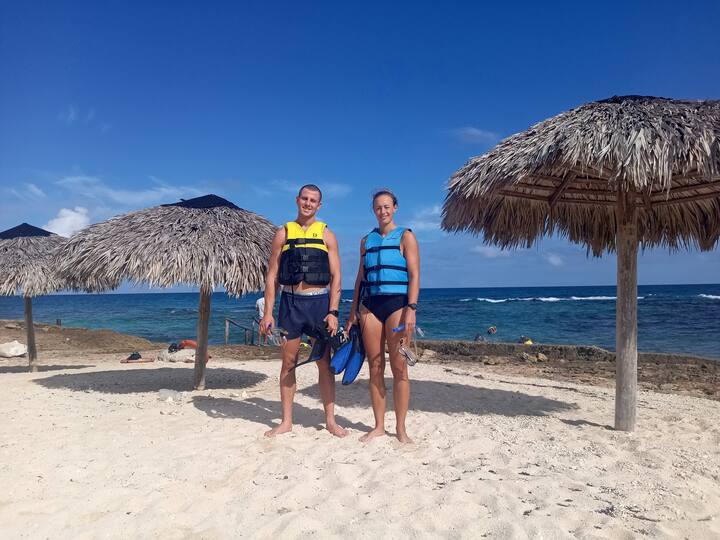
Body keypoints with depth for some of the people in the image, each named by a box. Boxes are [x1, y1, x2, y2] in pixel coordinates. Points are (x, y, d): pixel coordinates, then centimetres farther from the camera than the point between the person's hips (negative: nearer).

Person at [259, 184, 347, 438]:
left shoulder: (326, 234, 5)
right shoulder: (283, 233, 6)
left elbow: (335, 277, 1)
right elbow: (272, 275, 5)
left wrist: (333, 312, -9)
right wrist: (268, 312, -3)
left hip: (319, 302, 0)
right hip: (290, 302, 1)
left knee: (325, 363, 4)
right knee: (288, 363, 6)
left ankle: (330, 420, 15)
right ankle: (286, 421, 17)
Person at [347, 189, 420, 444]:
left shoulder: (405, 236, 2)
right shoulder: (367, 240, 15)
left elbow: (414, 276, -5)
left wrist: (411, 309, -15)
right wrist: (353, 311, 12)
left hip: (397, 304, -4)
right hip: (370, 305, 4)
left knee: (399, 368, -2)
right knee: (375, 368, 5)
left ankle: (400, 428, 8)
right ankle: (378, 426, 15)